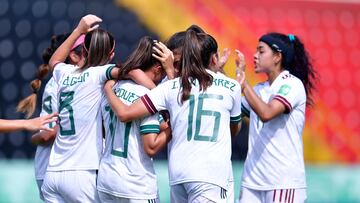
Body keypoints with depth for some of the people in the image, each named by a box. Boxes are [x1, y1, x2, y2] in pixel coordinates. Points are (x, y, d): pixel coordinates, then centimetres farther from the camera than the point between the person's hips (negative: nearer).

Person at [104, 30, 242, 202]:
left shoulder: (171, 87, 8)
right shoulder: (232, 87, 6)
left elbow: (124, 114, 2)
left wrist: (108, 89, 21)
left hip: (177, 173, 3)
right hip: (210, 175, -3)